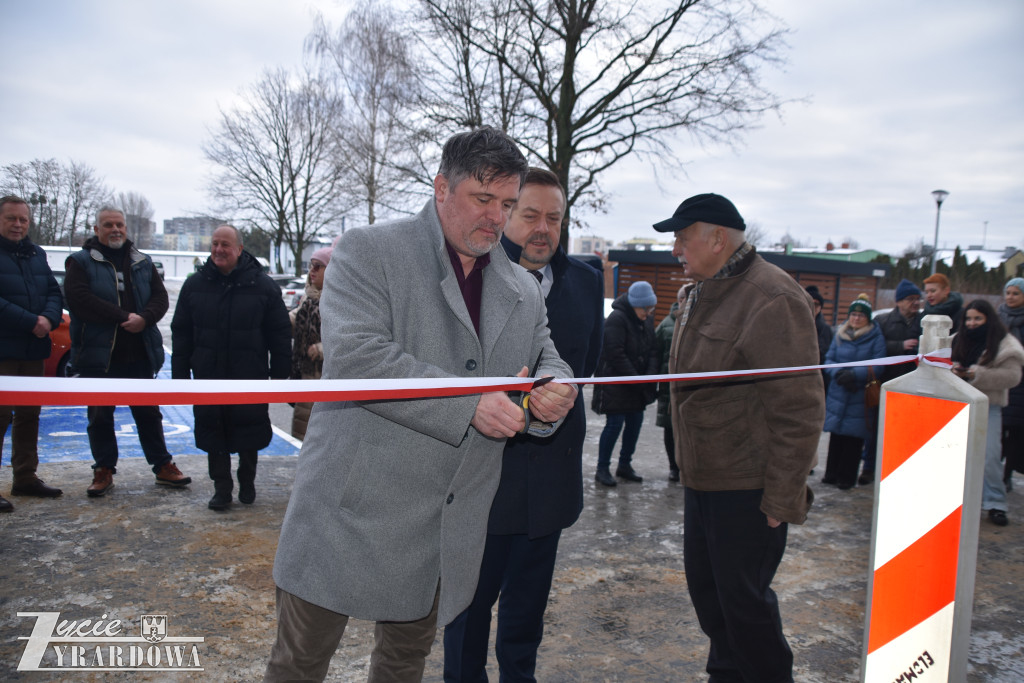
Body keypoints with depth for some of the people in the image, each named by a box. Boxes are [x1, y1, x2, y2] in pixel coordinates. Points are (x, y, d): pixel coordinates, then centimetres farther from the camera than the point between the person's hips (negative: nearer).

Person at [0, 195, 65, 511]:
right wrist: (31, 322, -21)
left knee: (29, 416, 14)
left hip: (33, 349, 7)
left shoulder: (37, 254, 14)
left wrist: (49, 319, -10)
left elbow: (54, 292, 9)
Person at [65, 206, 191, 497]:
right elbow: (80, 300, -14)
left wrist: (144, 318, -17)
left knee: (149, 413, 9)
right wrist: (125, 317, -17)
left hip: (139, 355, 3)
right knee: (100, 416, 8)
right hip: (98, 355, -2)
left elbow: (160, 297, 4)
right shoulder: (80, 262, 1)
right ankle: (104, 470, 20)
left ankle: (163, 466, 18)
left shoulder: (142, 263, 12)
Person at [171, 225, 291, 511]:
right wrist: (180, 374, 4)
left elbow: (280, 334, 0)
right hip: (208, 377, 2)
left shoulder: (262, 285, -2)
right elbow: (181, 334, 9)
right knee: (213, 434, 7)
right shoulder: (195, 285, 5)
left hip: (250, 378, -2)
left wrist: (279, 374, -3)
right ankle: (222, 489, 20)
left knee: (249, 433, 8)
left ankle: (247, 483, 29)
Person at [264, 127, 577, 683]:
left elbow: (545, 359, 16)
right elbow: (354, 356, -21)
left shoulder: (523, 289, 10)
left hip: (448, 529, 5)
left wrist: (554, 391, -10)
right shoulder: (367, 252, -8)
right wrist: (469, 405, -25)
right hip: (352, 510, -4)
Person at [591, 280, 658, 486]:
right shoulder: (617, 318, -18)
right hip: (615, 382, -8)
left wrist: (649, 375, -9)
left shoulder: (648, 320, 6)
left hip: (637, 383, 8)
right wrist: (637, 380, -19)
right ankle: (602, 469, 5)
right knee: (614, 424, -6)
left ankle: (624, 465, 25)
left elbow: (652, 350, 7)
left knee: (635, 422, 11)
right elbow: (616, 355, -21)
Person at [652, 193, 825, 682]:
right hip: (702, 478, 9)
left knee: (743, 597, 3)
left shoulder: (772, 299, -18)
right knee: (705, 587, 19)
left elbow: (799, 410, -20)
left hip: (747, 489, -9)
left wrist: (782, 499, -19)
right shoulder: (701, 294, 12)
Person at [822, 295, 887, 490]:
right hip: (838, 394, 3)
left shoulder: (876, 338, -1)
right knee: (836, 435, 7)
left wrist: (854, 374, -21)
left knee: (854, 437, 0)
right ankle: (832, 473, 19)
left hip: (861, 397, -3)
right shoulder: (839, 335, 9)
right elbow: (829, 359, 8)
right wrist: (838, 373, -12)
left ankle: (847, 477, 12)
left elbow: (877, 367, -8)